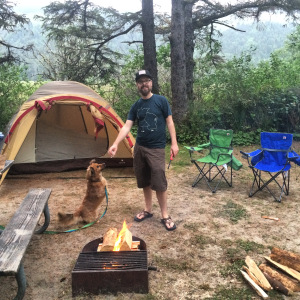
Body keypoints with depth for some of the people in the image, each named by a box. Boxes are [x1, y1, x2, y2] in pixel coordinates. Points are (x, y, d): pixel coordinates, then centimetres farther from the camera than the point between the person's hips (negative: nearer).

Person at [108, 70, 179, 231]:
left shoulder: (161, 100, -3)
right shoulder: (135, 106, 7)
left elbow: (169, 122, -2)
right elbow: (127, 126, 0)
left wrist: (174, 143, -9)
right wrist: (115, 143, -13)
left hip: (156, 148, -4)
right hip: (139, 147, 5)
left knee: (159, 183, -7)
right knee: (144, 181, 13)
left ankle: (165, 216, 7)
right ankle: (147, 210, 29)